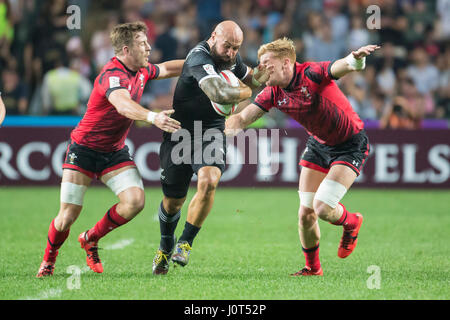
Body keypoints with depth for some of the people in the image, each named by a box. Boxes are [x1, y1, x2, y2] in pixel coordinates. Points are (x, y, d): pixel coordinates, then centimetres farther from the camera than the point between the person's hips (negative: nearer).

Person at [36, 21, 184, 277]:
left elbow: (168, 68, 23)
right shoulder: (112, 75, -26)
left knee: (136, 201, -14)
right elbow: (123, 105, -46)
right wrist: (152, 117, -62)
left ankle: (91, 239, 9)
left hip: (115, 151, 7)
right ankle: (49, 259, 23)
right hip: (84, 148, -7)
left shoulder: (141, 71, 1)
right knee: (69, 214, -7)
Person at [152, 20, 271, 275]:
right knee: (173, 201, 7)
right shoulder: (200, 58, -26)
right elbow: (220, 94, -41)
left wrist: (261, 74, -4)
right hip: (180, 133, -4)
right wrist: (245, 92, -20)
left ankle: (185, 243, -9)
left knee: (208, 181, -25)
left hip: (212, 134, 4)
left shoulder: (232, 58, 0)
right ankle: (165, 247, 38)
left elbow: (250, 79, 22)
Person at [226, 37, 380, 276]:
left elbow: (344, 66, -45)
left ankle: (351, 223, 19)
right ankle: (312, 267, 24)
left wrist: (356, 58, -69)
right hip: (318, 144, 6)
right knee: (305, 213, 2)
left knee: (323, 208, -16)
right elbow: (243, 118, -6)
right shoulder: (273, 93, -8)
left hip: (350, 145, -6)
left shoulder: (311, 74, -27)